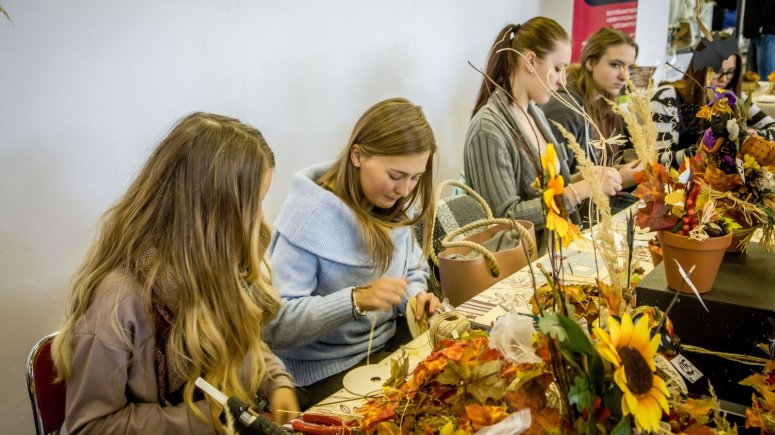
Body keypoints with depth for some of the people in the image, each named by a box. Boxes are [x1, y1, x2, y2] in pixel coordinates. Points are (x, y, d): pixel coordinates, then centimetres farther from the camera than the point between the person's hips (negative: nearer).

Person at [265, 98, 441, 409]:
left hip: (388, 348, 7)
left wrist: (416, 295, -8)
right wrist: (356, 300, -36)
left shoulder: (392, 206, 0)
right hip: (326, 375, -6)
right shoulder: (309, 214, -21)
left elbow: (413, 270, 15)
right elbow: (274, 324, -25)